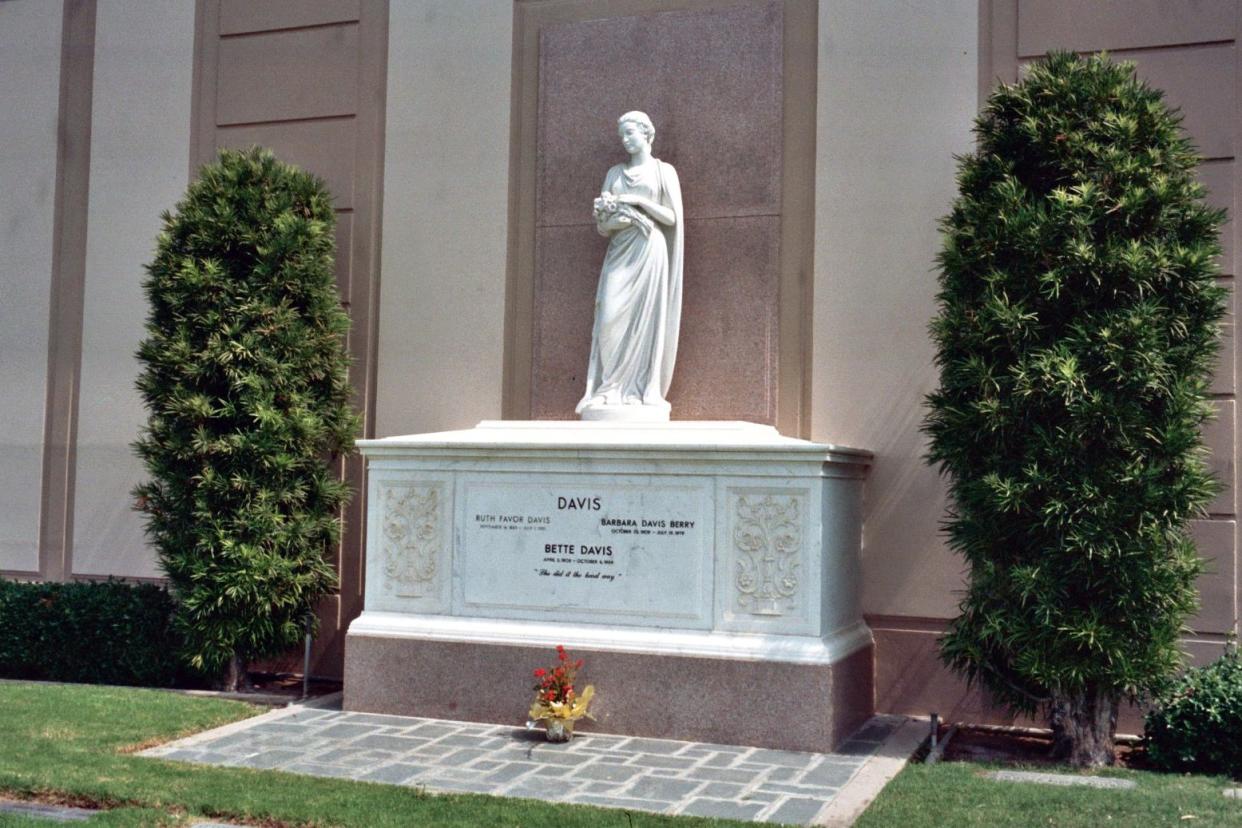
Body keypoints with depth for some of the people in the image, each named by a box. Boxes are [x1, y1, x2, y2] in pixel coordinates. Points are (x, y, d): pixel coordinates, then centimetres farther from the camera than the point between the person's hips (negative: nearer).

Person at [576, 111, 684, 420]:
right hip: (619, 251, 3)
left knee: (644, 317, -8)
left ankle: (641, 389, -6)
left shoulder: (663, 171, 9)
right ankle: (610, 387, -8)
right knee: (611, 317, -9)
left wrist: (639, 202, -10)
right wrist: (612, 217, -10)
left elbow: (672, 217, 1)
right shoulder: (615, 173, 17)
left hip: (648, 250, -3)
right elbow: (602, 225, 12)